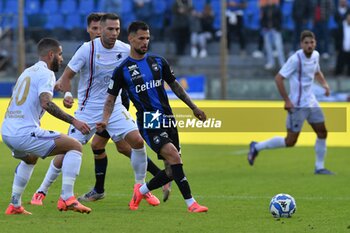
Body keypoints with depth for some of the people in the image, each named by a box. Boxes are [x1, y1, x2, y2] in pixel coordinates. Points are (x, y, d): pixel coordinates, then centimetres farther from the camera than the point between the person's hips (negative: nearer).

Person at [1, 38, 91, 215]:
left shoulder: (27, 72, 22)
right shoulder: (46, 73, -5)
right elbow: (46, 103, -21)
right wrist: (73, 121, -22)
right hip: (25, 133, -9)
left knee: (29, 159, 39)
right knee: (75, 147, -4)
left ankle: (14, 205, 33)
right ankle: (67, 198, -14)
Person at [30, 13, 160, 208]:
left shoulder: (126, 50, -4)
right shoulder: (88, 49, -13)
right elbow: (67, 76, -8)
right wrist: (67, 95, -21)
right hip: (88, 109, -3)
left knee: (137, 140, -16)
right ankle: (41, 191, 12)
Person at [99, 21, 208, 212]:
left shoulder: (158, 62, 10)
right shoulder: (122, 70, -2)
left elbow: (174, 85, 21)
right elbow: (111, 98, 1)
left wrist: (194, 107, 22)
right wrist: (105, 119, -16)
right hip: (148, 123, -5)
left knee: (171, 171, 2)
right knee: (174, 156, -25)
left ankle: (141, 191, 27)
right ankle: (190, 203, -22)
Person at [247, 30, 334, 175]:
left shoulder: (315, 55, 5)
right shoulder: (296, 59, -19)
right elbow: (278, 78, -19)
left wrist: (324, 84, 6)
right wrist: (287, 100, -20)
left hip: (311, 102, 8)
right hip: (297, 105, -8)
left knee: (322, 133, 6)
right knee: (290, 142, -4)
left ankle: (319, 167, 18)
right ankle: (257, 147, 12)